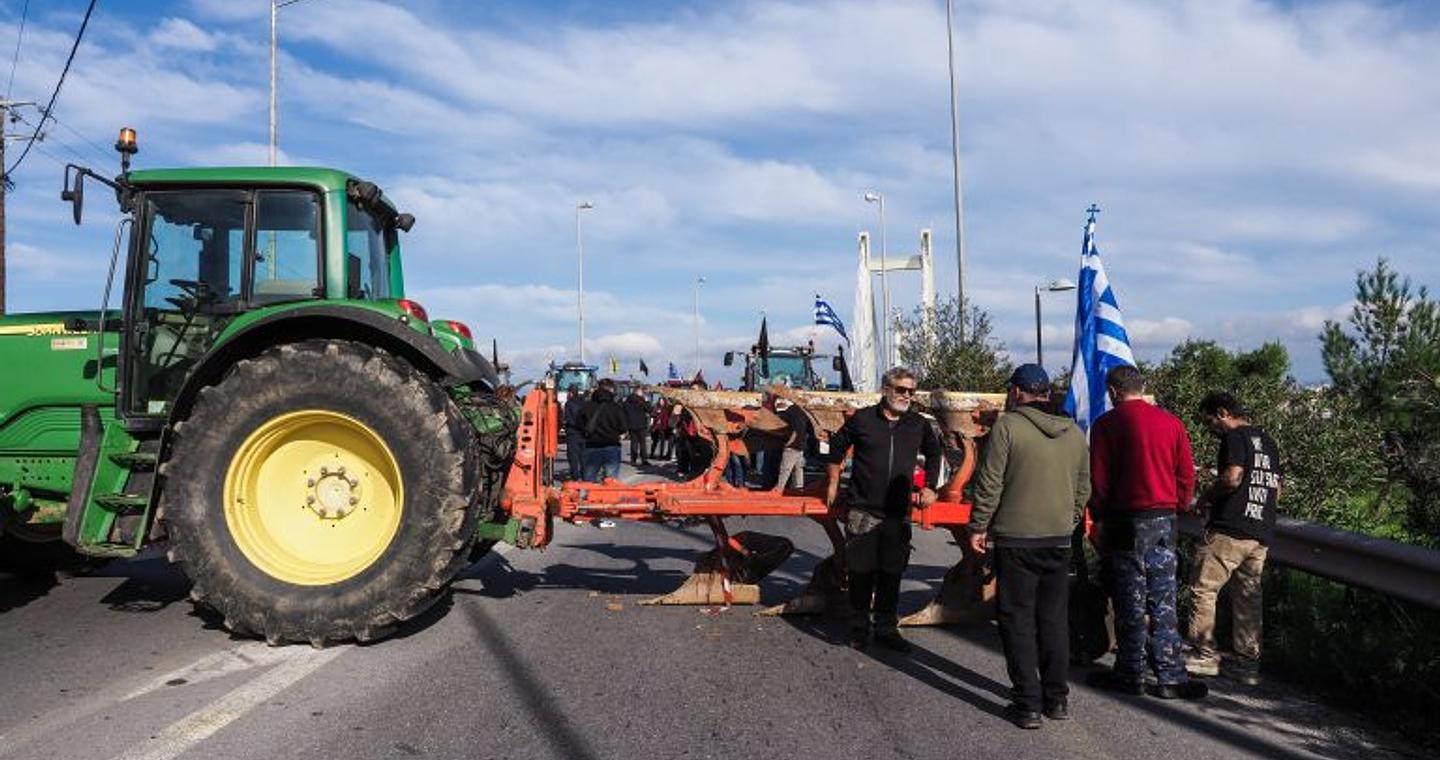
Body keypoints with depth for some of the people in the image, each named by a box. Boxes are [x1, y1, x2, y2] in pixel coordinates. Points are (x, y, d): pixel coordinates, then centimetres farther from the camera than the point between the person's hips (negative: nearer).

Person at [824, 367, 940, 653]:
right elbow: (837, 447, 11)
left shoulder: (918, 425, 6)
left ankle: (887, 627, 20)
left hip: (898, 514, 3)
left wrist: (930, 487, 19)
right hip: (862, 511, -3)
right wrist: (833, 483, 12)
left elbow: (933, 454, 25)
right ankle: (859, 628, 15)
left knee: (892, 573, 8)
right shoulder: (862, 419, -3)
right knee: (861, 571, 2)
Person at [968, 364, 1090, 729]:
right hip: (1059, 540, 5)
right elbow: (1083, 489, 14)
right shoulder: (1074, 432, 7)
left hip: (1015, 538, -5)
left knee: (1018, 620, 3)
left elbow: (989, 483, -11)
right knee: (1054, 619, 15)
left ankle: (1028, 704, 5)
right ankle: (1057, 698, 22)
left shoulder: (1007, 426, -9)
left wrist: (978, 527, -2)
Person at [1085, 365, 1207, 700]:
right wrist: (1174, 508, 16)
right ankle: (1170, 676, 9)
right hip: (1164, 521, 4)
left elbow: (1098, 481, -7)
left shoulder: (1107, 424, -7)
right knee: (1163, 602, 8)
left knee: (1130, 601, 4)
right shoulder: (1171, 423, 5)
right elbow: (1187, 476, 5)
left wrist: (1100, 516, 6)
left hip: (1125, 521, -4)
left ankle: (1130, 674, 12)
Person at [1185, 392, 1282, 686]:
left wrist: (1206, 498, -6)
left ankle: (1204, 656, 0)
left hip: (1230, 530, -8)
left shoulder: (1235, 437, -7)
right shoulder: (1268, 441, 19)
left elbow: (1232, 477, -21)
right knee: (1248, 597, 10)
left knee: (1203, 589, 0)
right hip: (1261, 533, 8)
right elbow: (1276, 492, 21)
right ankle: (1249, 664, 11)